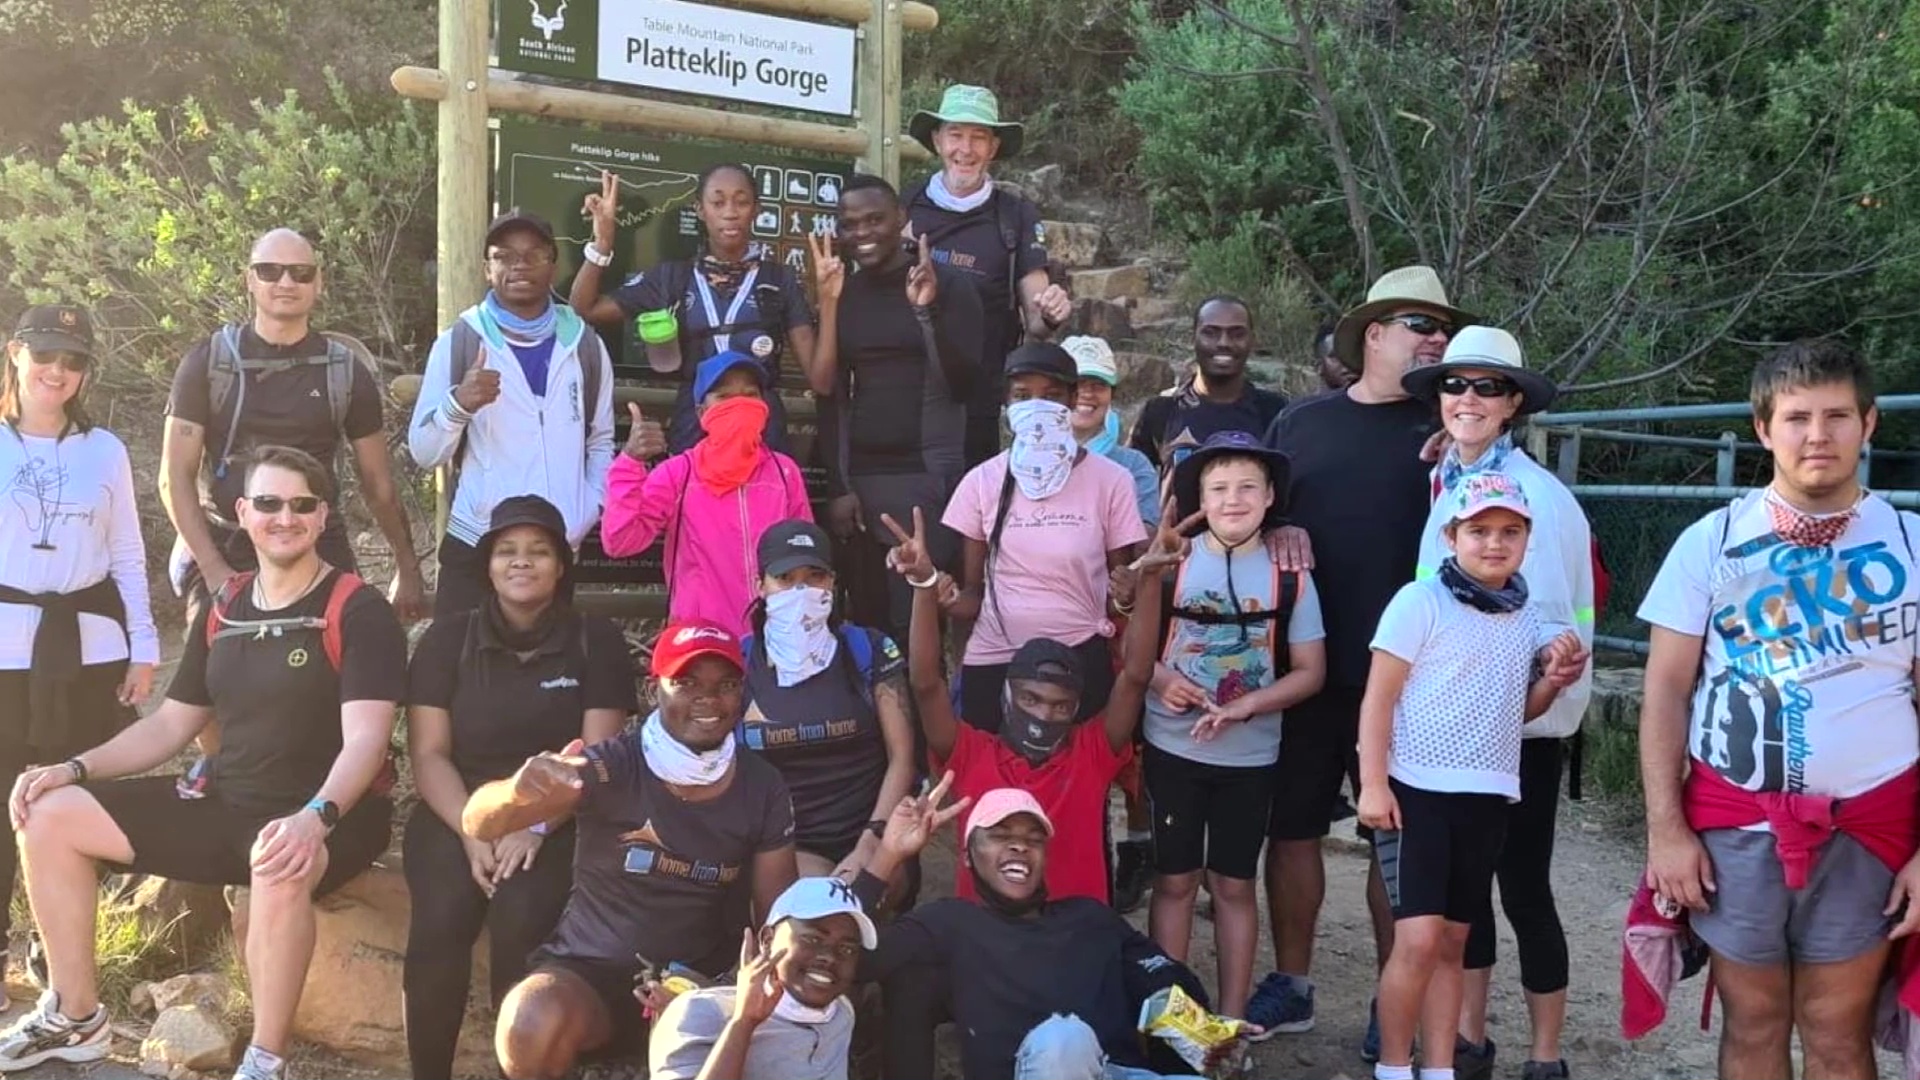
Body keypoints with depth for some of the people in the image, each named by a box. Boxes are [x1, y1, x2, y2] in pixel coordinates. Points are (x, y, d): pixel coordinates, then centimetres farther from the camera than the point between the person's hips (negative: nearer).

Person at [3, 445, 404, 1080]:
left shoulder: (358, 612, -11)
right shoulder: (224, 611, 11)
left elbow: (364, 740, -21)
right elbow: (169, 725, 17)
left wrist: (315, 817, -39)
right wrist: (75, 768, 3)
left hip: (330, 820, -7)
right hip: (225, 806, 7)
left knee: (281, 869, -42)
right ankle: (77, 1020, 11)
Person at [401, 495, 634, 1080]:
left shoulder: (596, 640, 4)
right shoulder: (447, 639, 8)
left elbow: (597, 755, -4)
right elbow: (428, 754, 1)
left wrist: (535, 827, -18)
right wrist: (473, 832, -15)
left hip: (557, 818, -1)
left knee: (520, 919, -30)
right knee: (441, 917, -28)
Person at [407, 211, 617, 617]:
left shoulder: (584, 344, 7)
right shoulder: (458, 341, -1)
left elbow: (601, 442, 15)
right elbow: (424, 452, -2)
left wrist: (588, 514, 1)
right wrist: (458, 404, -20)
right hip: (474, 551, -2)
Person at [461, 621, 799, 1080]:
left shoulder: (762, 788, -1)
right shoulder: (612, 767, -11)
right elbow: (478, 824, -20)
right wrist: (517, 791, -44)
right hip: (591, 971, -2)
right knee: (531, 1023, -34)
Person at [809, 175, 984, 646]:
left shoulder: (947, 284, 1)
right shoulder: (842, 295, 11)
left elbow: (967, 382, -6)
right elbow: (828, 395, 11)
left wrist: (928, 310, -18)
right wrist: (836, 486, 4)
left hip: (928, 476, -3)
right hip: (859, 478, 4)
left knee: (916, 624, -9)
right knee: (869, 620, 1)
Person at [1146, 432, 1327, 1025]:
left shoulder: (1289, 577, -4)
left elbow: (1310, 671, -2)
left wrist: (1243, 707, -16)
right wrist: (1158, 678, -18)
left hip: (1250, 756, 0)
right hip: (1173, 749, 0)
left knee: (1234, 884, 10)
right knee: (1175, 880, 7)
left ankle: (1232, 1017, 20)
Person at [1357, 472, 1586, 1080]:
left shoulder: (1529, 617, 10)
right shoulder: (1421, 602, -7)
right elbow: (1379, 697, -8)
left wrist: (1554, 681, 0)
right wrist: (1372, 784, -15)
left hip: (1487, 797, 5)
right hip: (1416, 790, -5)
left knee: (1452, 942, 11)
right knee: (1418, 939, -10)